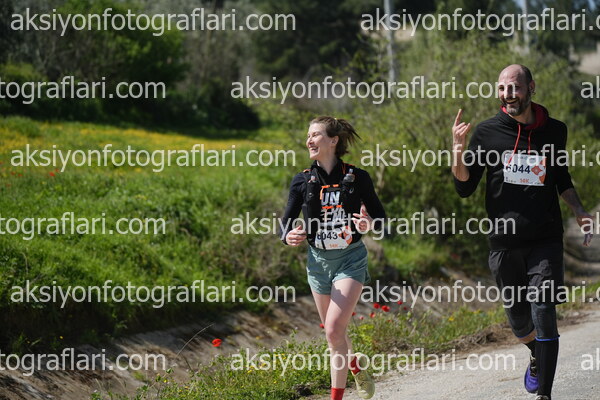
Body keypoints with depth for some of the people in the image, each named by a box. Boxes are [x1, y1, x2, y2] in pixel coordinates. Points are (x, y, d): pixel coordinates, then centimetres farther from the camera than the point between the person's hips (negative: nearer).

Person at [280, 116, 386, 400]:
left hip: (350, 259, -4)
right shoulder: (302, 181, 0)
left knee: (334, 330, -17)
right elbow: (286, 222, 0)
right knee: (333, 333, 13)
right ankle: (356, 366, 44)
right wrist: (289, 237, -23)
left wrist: (370, 224, -20)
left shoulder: (357, 178, -6)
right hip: (318, 260, 4)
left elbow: (380, 214, 3)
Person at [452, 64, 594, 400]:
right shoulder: (487, 132, -1)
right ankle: (537, 358, 44)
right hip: (505, 242, 1)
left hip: (546, 240, -1)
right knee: (520, 324, 11)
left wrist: (581, 212, 6)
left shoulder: (555, 131, 4)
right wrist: (459, 149, -14)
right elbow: (465, 188, 2)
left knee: (543, 316, -13)